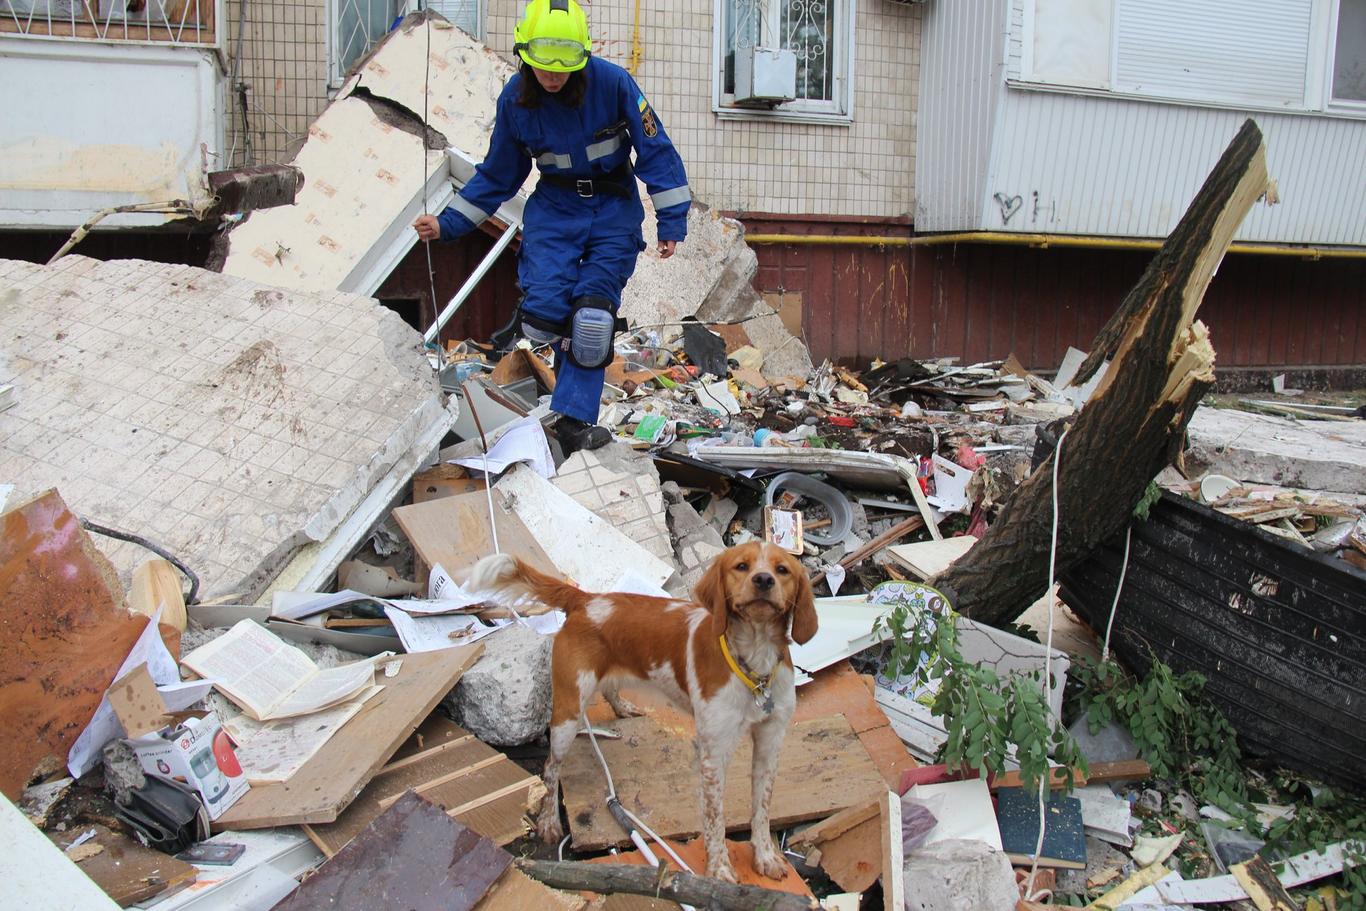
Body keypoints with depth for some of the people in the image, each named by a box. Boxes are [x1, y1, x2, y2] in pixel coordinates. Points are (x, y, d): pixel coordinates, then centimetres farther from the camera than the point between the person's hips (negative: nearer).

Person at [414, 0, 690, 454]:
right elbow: (497, 175, 7)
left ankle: (574, 420, -1)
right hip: (553, 208, 2)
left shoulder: (612, 82, -17)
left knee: (591, 321, -12)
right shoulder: (515, 100, -7)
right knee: (544, 315, -16)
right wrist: (448, 223, 3)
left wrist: (672, 220, -10)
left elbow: (656, 151, -8)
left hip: (613, 211, -2)